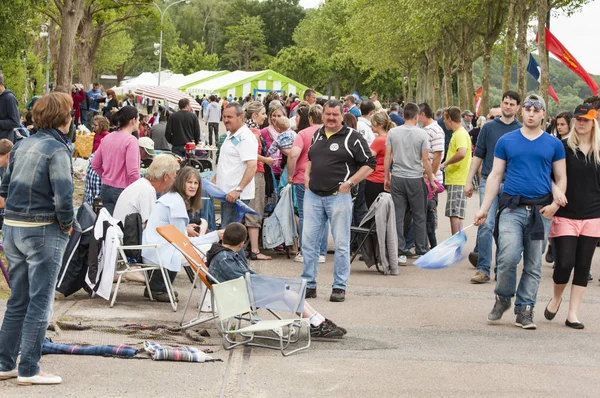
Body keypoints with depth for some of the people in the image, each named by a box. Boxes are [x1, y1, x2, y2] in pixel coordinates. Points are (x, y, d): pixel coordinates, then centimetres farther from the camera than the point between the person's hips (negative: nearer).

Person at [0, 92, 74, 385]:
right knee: (40, 302, 1)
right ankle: (28, 370, 4)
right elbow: (63, 197, -21)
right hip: (43, 231, -7)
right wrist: (67, 225, -6)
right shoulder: (57, 150, -15)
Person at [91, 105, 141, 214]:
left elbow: (95, 165, 12)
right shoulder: (131, 140, -15)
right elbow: (133, 172, -22)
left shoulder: (107, 138, 6)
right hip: (123, 190, -7)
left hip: (105, 189, 7)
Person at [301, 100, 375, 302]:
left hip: (338, 196, -5)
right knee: (308, 241, 5)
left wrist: (350, 183, -11)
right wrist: (307, 176, 13)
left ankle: (339, 287, 8)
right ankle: (309, 284, 13)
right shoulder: (317, 134, 13)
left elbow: (369, 164, -5)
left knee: (341, 243, 1)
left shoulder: (352, 137, -4)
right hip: (313, 195, 5)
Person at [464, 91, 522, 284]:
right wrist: (469, 181, 3)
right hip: (489, 181, -1)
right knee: (486, 224, -10)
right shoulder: (489, 127, 6)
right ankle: (483, 269, -9)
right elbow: (478, 155, 8)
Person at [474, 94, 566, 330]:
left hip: (540, 210, 1)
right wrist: (484, 209, 0)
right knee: (508, 257, -16)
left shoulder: (554, 145, 8)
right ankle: (502, 298, 7)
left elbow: (561, 178, 11)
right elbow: (495, 176, 7)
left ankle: (524, 310, 13)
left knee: (533, 265, 4)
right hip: (512, 207, -1)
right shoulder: (506, 141, 7)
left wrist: (555, 203, -8)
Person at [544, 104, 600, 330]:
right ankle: (556, 298, 21)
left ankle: (572, 315, 11)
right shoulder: (563, 147, -2)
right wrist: (555, 198, -15)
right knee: (564, 264, -9)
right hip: (565, 216, -3)